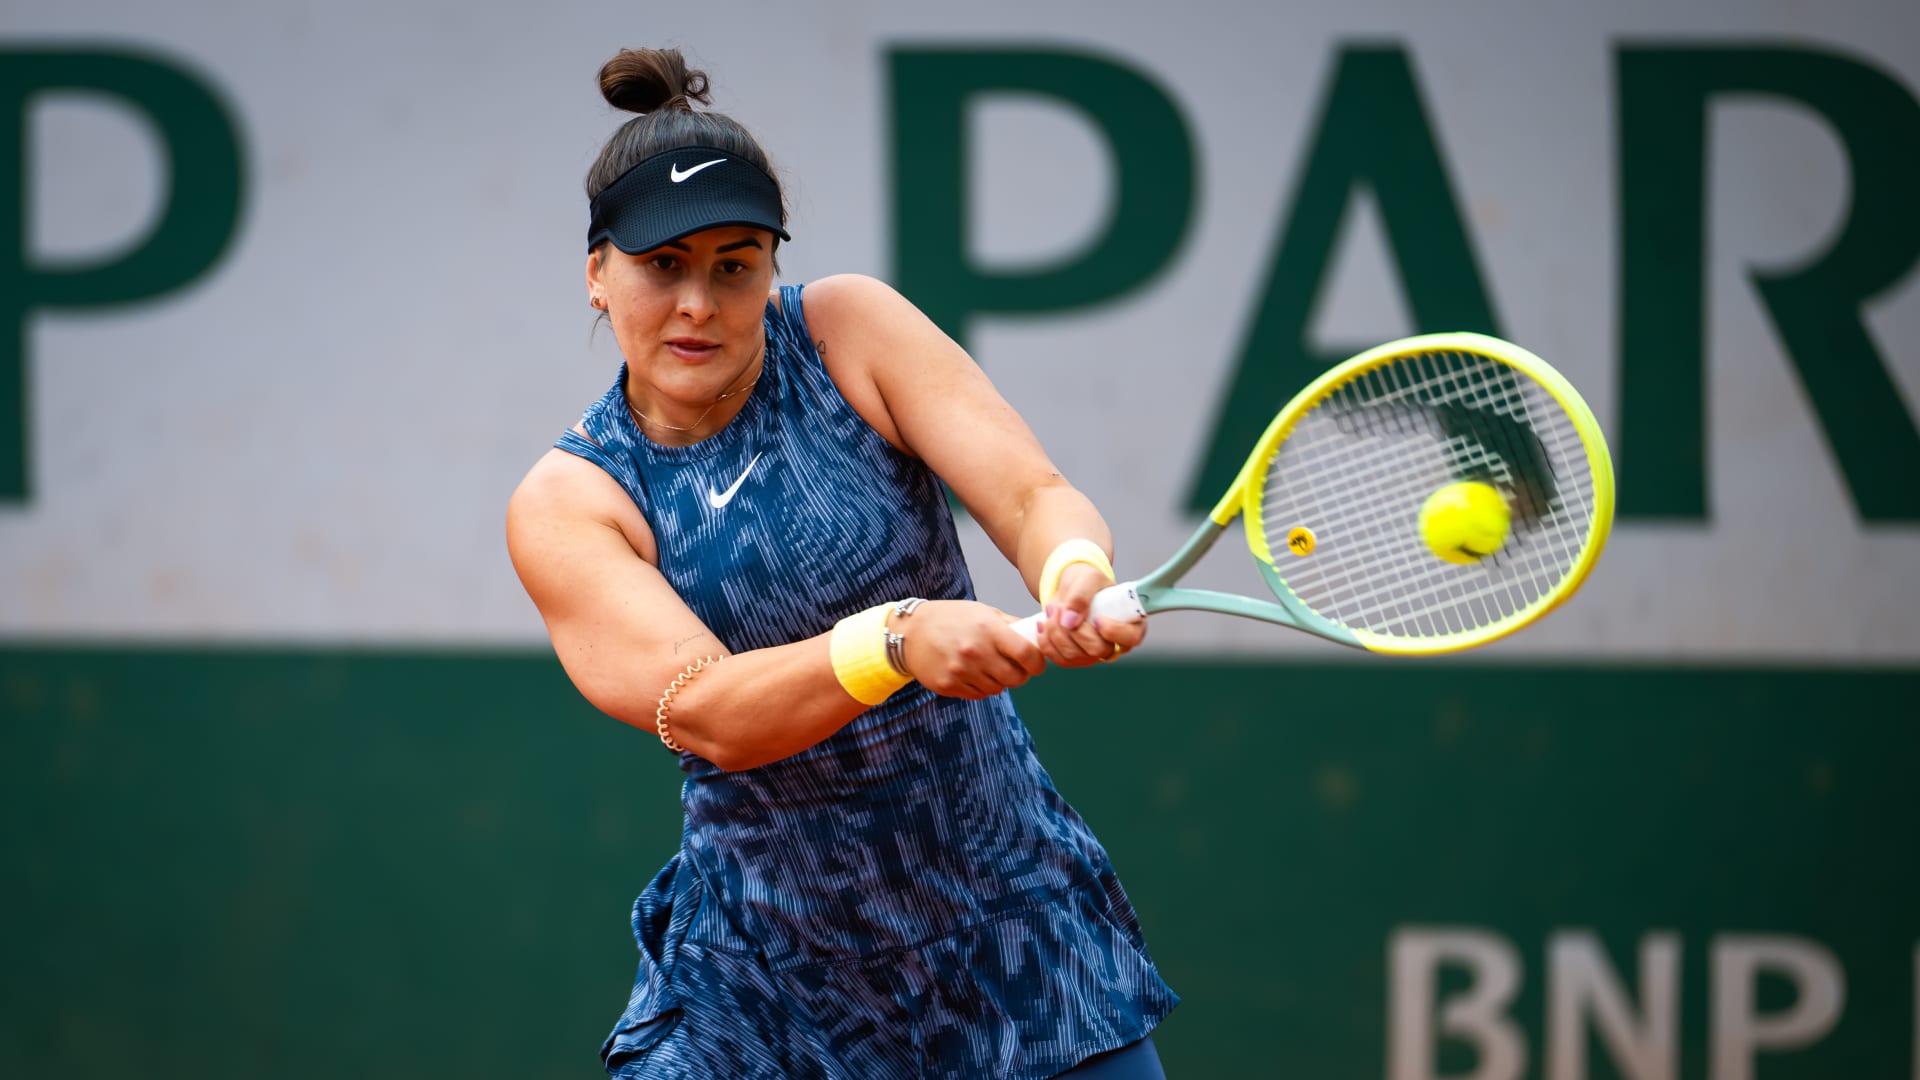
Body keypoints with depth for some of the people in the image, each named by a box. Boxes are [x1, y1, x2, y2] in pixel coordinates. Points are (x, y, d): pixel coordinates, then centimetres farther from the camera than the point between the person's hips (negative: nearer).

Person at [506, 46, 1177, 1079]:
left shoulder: (846, 329, -4)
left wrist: (1074, 576, -38)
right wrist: (901, 639, -40)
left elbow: (1030, 493, -13)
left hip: (1010, 904, 1)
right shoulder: (565, 506, -8)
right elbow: (700, 710, -23)